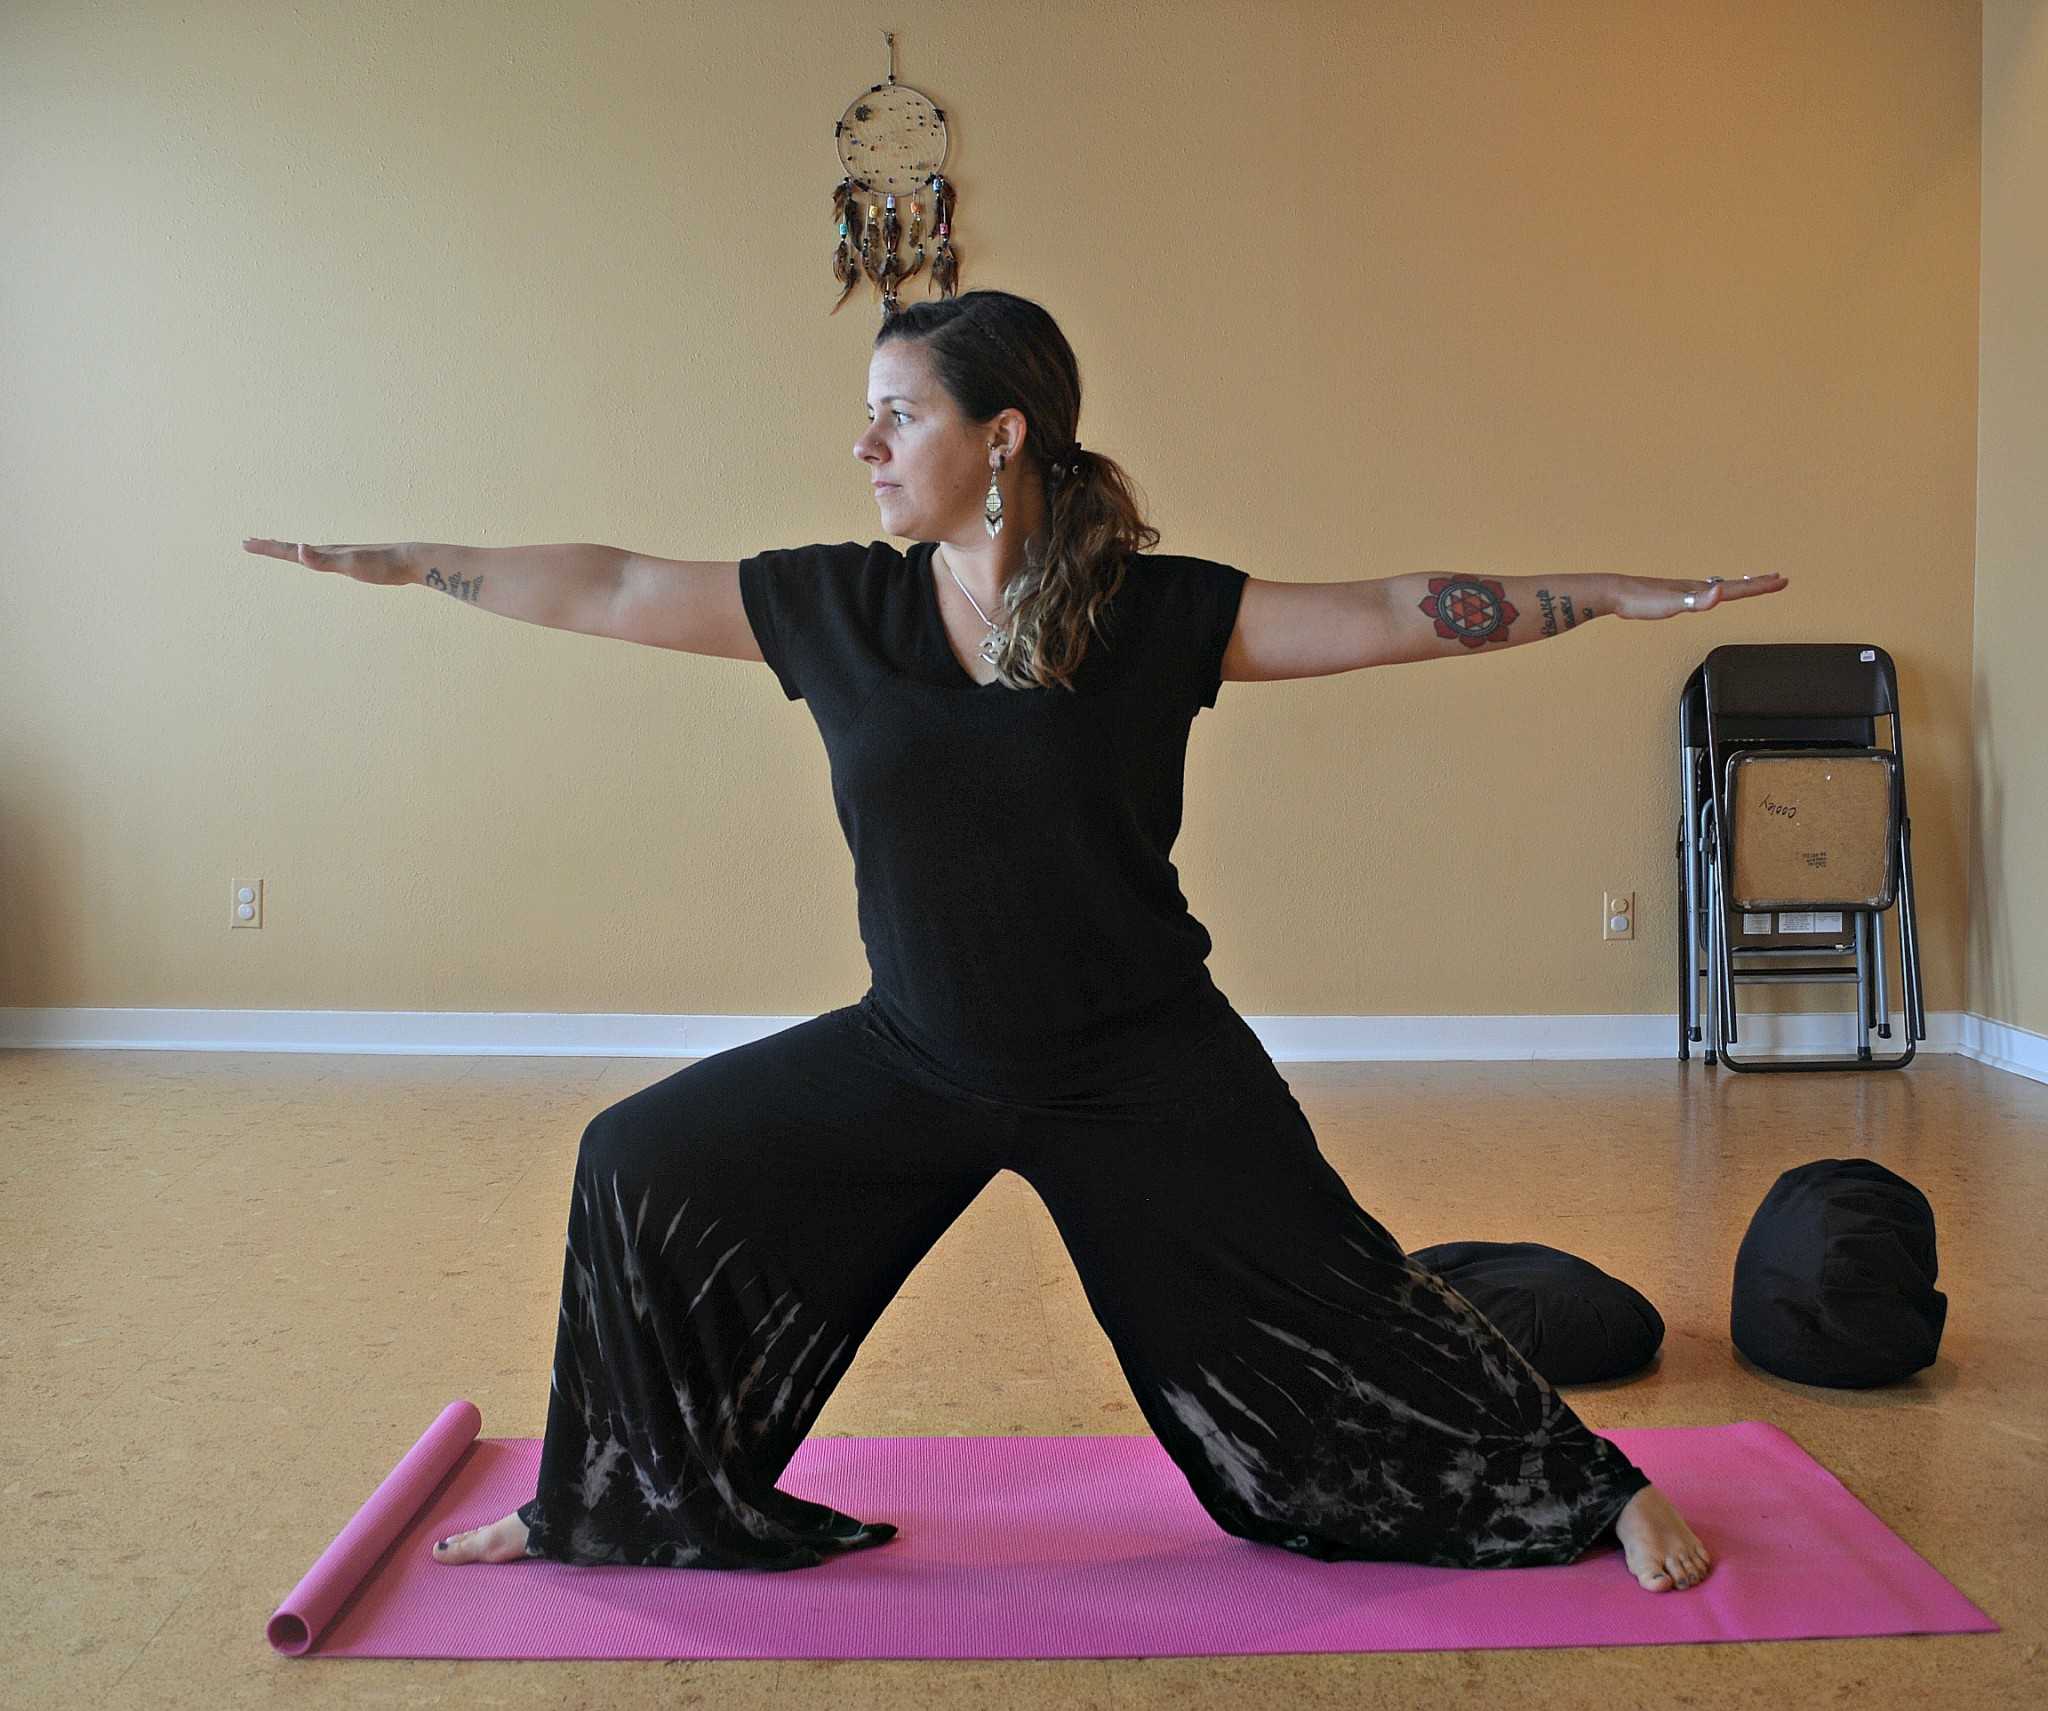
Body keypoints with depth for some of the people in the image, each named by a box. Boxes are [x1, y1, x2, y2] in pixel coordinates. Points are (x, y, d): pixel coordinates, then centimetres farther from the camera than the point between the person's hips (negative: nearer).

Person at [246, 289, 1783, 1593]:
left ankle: (1597, 1490, 24)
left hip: (1140, 1063, -3)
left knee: (1322, 1300, 0)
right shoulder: (835, 606, -4)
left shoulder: (1158, 612, -10)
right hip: (920, 1053, 3)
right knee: (646, 1165, 0)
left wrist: (1617, 595, -13)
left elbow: (1395, 615, -9)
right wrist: (403, 561, 3)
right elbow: (607, 590, 1)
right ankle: (619, 1503, 22)